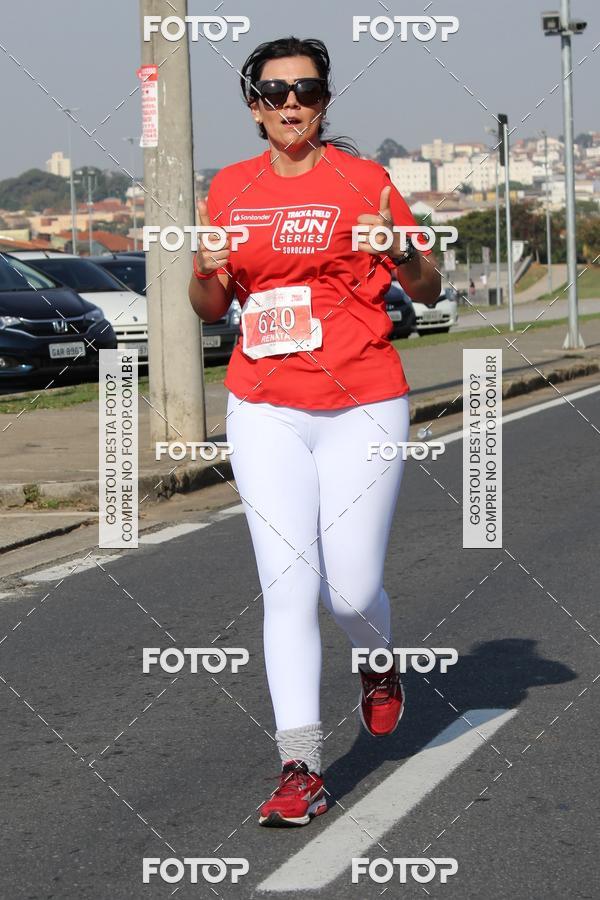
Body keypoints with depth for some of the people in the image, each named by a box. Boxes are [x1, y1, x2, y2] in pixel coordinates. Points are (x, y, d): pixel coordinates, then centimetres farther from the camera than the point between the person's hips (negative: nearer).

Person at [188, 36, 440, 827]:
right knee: (288, 589, -5)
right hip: (264, 412, 2)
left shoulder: (363, 179, 0)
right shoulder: (230, 189, 9)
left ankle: (380, 664, 35)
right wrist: (206, 271, -6)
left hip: (362, 409, -2)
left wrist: (398, 251, -19)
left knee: (351, 591, -1)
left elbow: (428, 288, 2)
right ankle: (302, 771, -3)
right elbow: (209, 309, 16)